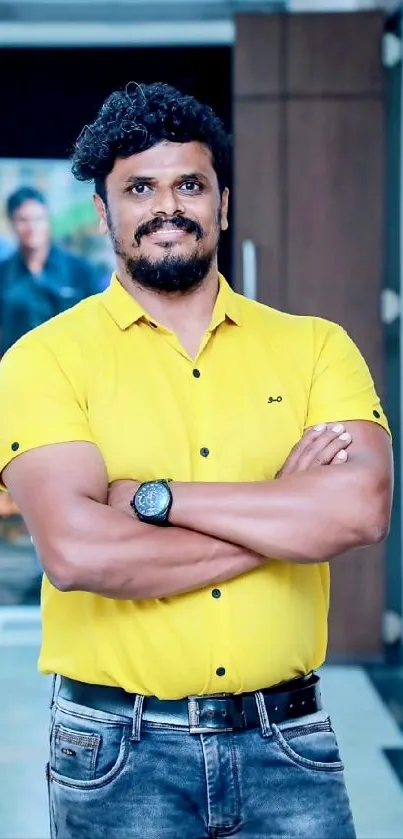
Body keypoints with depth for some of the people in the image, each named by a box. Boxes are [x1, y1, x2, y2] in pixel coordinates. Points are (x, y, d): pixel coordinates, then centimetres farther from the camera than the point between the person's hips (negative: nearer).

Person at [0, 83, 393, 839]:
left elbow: (363, 509, -13)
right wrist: (286, 515, -12)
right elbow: (74, 551, -19)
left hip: (288, 745, 2)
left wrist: (157, 497, -15)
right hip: (119, 752, -2)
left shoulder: (314, 347, 3)